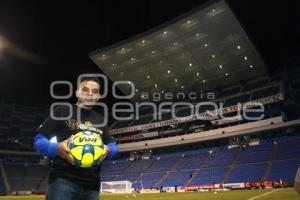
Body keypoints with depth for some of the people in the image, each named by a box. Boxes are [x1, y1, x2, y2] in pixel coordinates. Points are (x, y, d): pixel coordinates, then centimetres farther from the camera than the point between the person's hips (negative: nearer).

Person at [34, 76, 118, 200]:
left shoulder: (100, 120, 19)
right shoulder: (62, 111, 3)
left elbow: (113, 146, 19)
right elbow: (39, 140, 0)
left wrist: (108, 150, -5)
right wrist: (56, 148, -21)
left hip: (91, 184, 5)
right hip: (63, 181, -5)